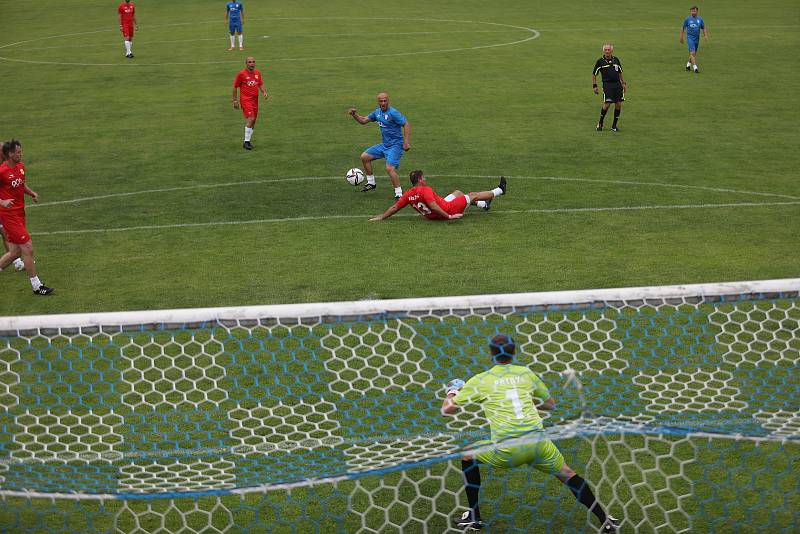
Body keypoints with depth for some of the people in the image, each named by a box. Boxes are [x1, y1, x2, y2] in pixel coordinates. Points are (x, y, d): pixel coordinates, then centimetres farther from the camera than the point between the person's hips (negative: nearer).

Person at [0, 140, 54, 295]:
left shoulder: (20, 166, 8)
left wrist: (32, 193, 4)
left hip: (19, 213, 9)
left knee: (15, 251, 12)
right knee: (27, 248, -8)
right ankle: (37, 286, 0)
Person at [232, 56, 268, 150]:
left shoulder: (257, 73, 8)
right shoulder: (241, 74, -7)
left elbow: (261, 85, 17)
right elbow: (235, 87, -1)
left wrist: (264, 92, -4)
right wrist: (235, 101, -3)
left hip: (255, 100, 6)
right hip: (245, 100, -6)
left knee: (253, 121, 8)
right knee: (250, 119, -18)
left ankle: (247, 141, 21)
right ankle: (246, 142, -11)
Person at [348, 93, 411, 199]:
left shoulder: (393, 113, -18)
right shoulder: (377, 112, 7)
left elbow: (407, 125, -21)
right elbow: (363, 120, 16)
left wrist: (406, 142, -29)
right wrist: (355, 115, -3)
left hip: (395, 145, -9)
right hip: (384, 145, 9)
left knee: (390, 168, -23)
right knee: (364, 157, 9)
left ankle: (399, 194, -13)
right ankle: (371, 183, 21)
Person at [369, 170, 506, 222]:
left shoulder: (408, 194, -7)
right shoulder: (425, 190, -30)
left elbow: (394, 207, -7)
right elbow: (433, 206, -37)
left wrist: (381, 217, -1)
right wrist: (449, 216, -33)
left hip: (432, 216, 8)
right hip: (448, 210, -8)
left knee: (457, 192, 30)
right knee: (473, 195, 13)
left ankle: (484, 205, 46)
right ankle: (499, 190, 36)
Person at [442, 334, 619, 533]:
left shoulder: (480, 380, 6)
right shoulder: (526, 373, 14)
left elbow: (448, 409, 8)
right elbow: (550, 404, 26)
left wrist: (452, 392, 29)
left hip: (506, 451, -2)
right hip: (537, 444, 2)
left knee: (467, 455, 22)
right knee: (567, 474, 23)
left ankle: (474, 518, 24)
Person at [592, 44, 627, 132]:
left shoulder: (616, 59, 11)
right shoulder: (600, 61, 0)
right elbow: (594, 74, 7)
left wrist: (624, 83, 16)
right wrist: (594, 86, 0)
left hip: (617, 84, 4)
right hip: (607, 84, -4)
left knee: (618, 104, -1)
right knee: (607, 104, -13)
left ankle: (614, 126, 10)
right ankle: (600, 124, 7)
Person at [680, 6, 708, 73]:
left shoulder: (700, 19, 5)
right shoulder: (687, 19, -3)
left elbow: (704, 28, 11)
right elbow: (683, 28, 6)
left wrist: (706, 36, -3)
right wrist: (681, 37, 7)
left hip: (697, 38, 4)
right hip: (690, 38, -4)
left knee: (694, 53, 15)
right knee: (692, 52, -17)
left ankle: (688, 64, 37)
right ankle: (695, 68, -19)